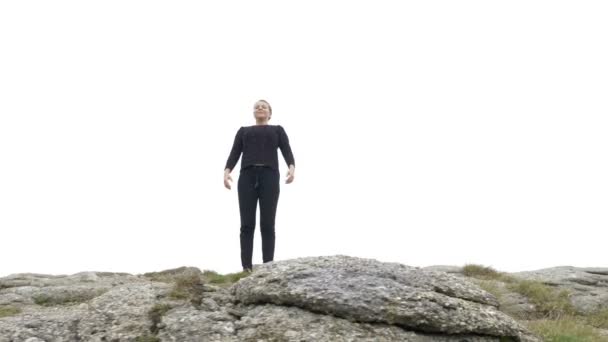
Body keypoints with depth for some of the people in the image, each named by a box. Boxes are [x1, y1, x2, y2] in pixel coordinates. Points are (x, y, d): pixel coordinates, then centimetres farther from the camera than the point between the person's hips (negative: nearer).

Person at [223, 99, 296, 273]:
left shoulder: (278, 130, 22)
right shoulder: (243, 131, 26)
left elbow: (287, 153, 6)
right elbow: (234, 155, 12)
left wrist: (292, 168, -17)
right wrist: (226, 172, -9)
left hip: (269, 177, -1)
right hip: (247, 177, 1)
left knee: (267, 225, -9)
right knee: (247, 224, -9)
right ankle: (247, 268, -12)